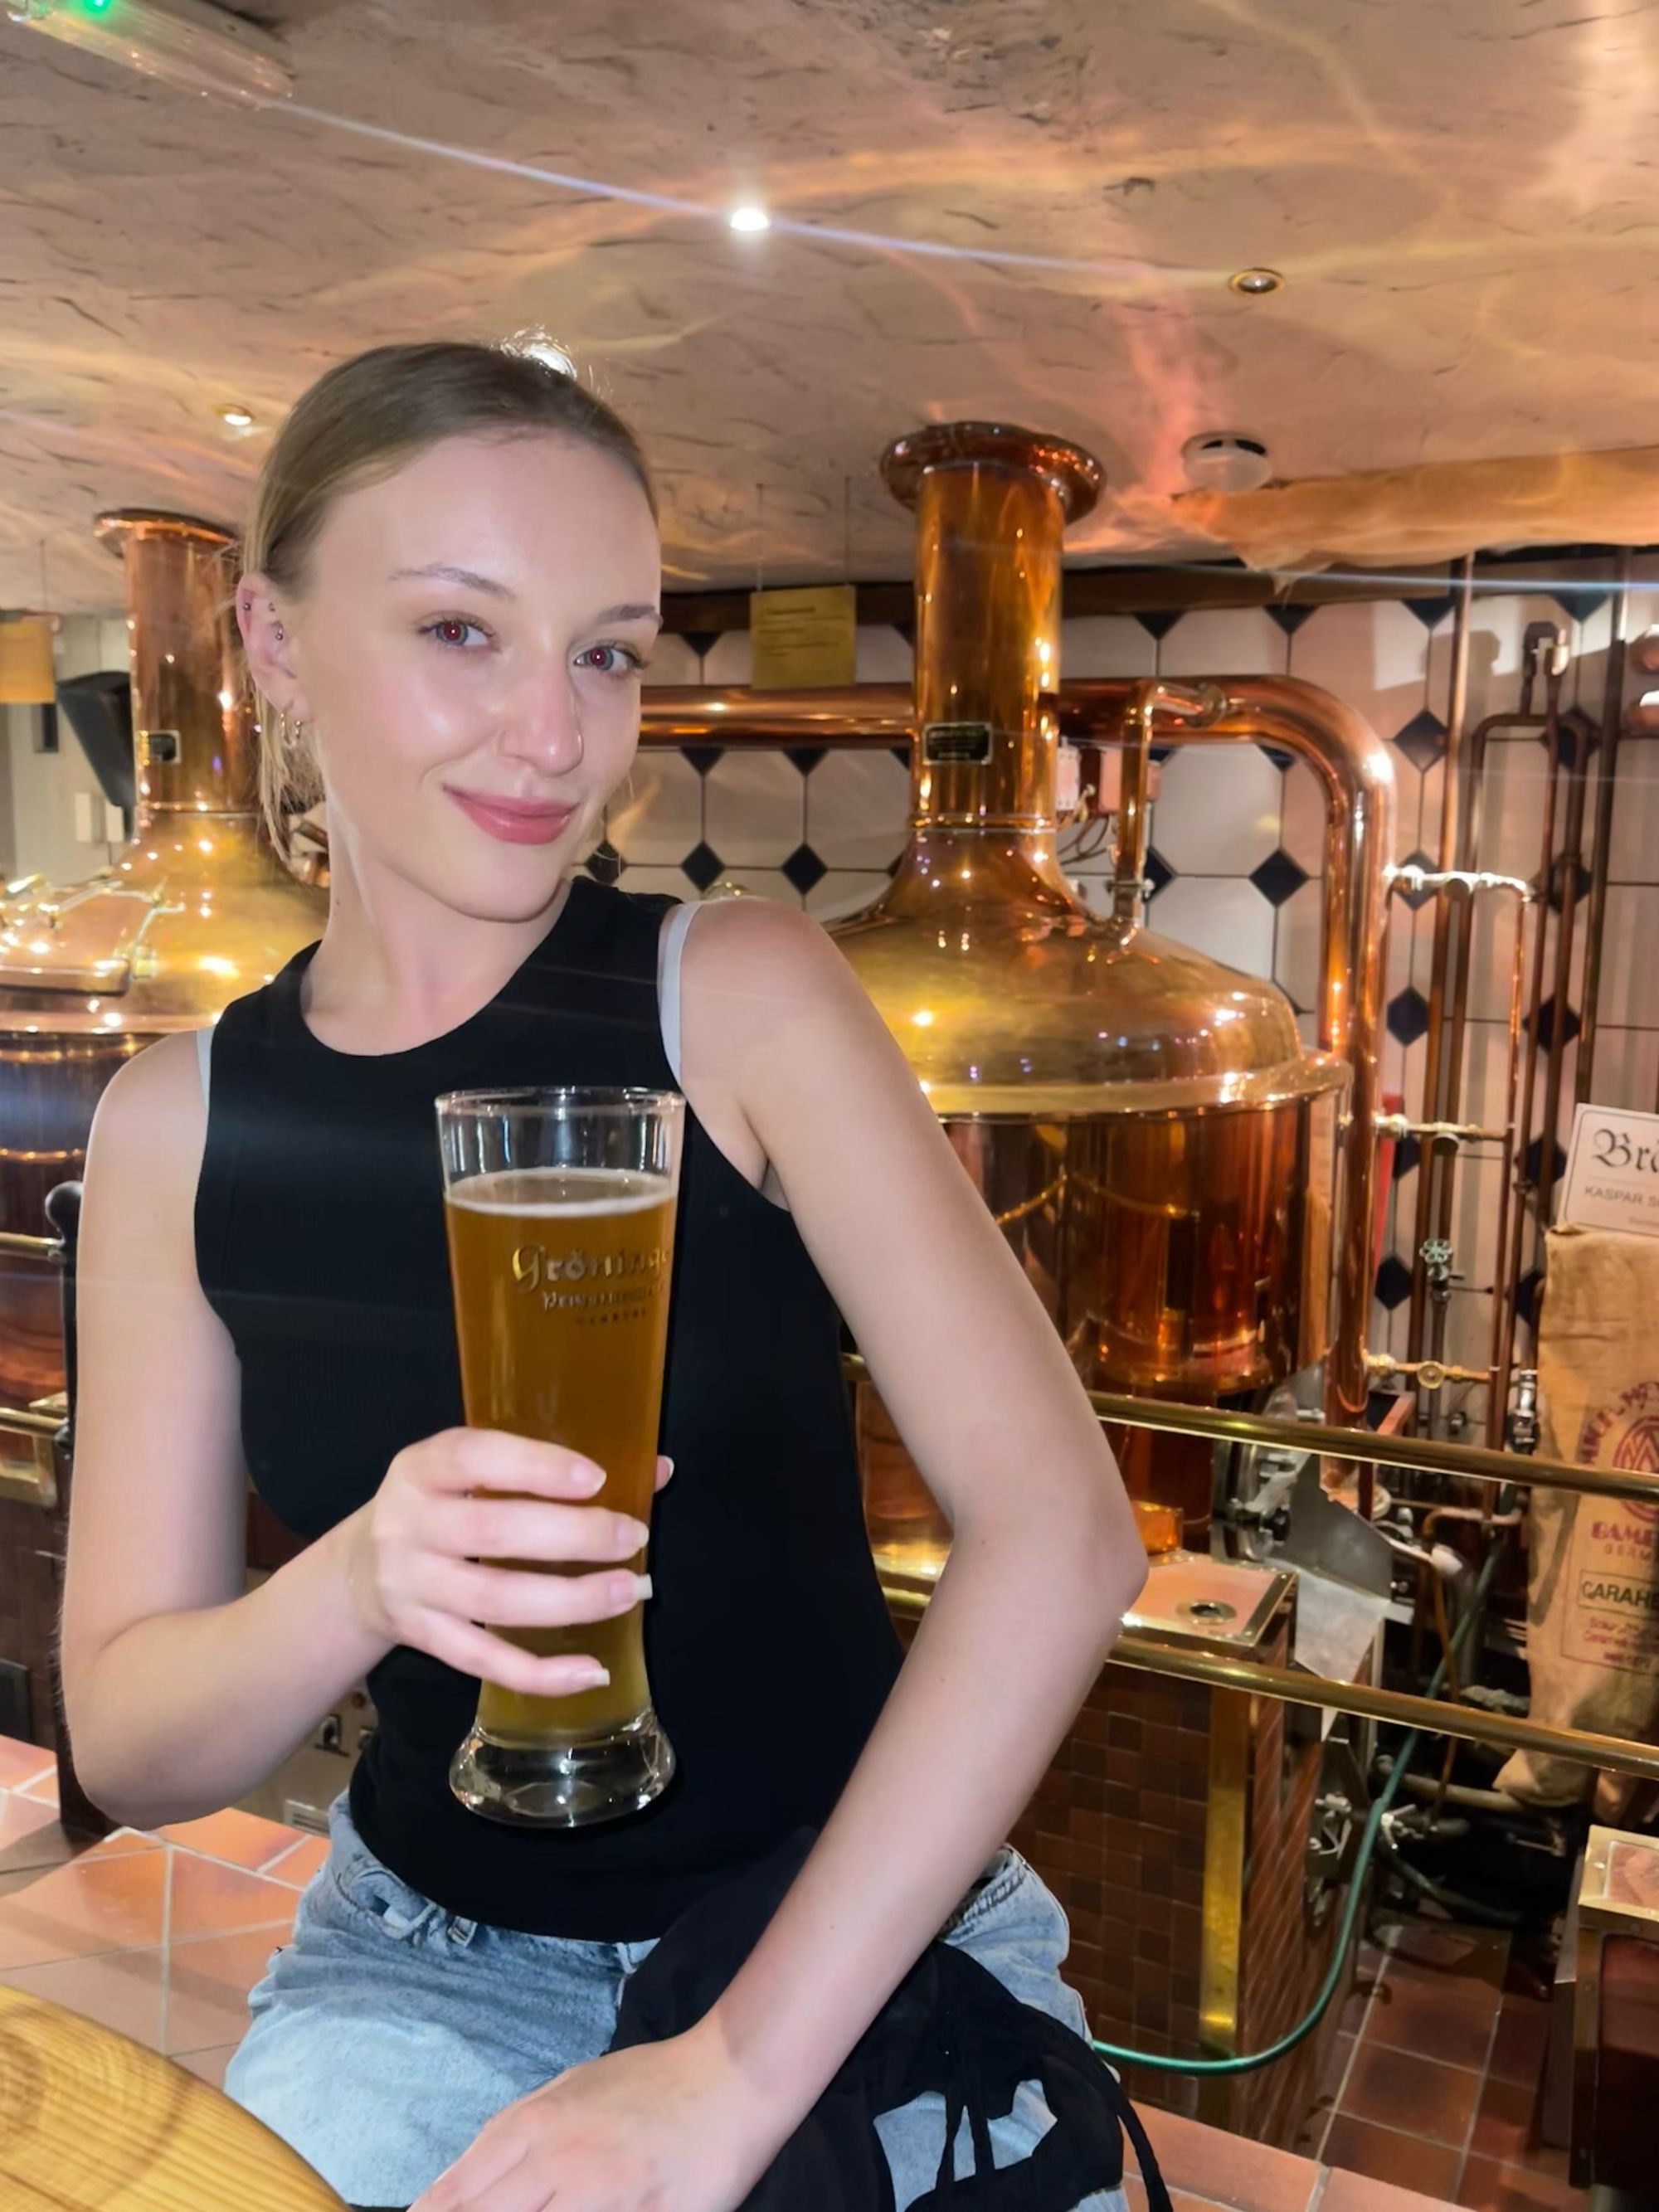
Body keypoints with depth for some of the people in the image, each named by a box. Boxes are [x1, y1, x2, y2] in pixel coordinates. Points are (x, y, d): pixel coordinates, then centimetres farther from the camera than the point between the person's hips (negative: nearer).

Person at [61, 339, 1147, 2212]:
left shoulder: (739, 996, -14)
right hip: (435, 1959, 2)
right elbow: (128, 1752, -5)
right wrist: (358, 1582, -26)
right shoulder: (174, 1125, -6)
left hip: (855, 1925, -1)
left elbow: (1060, 1525, -20)